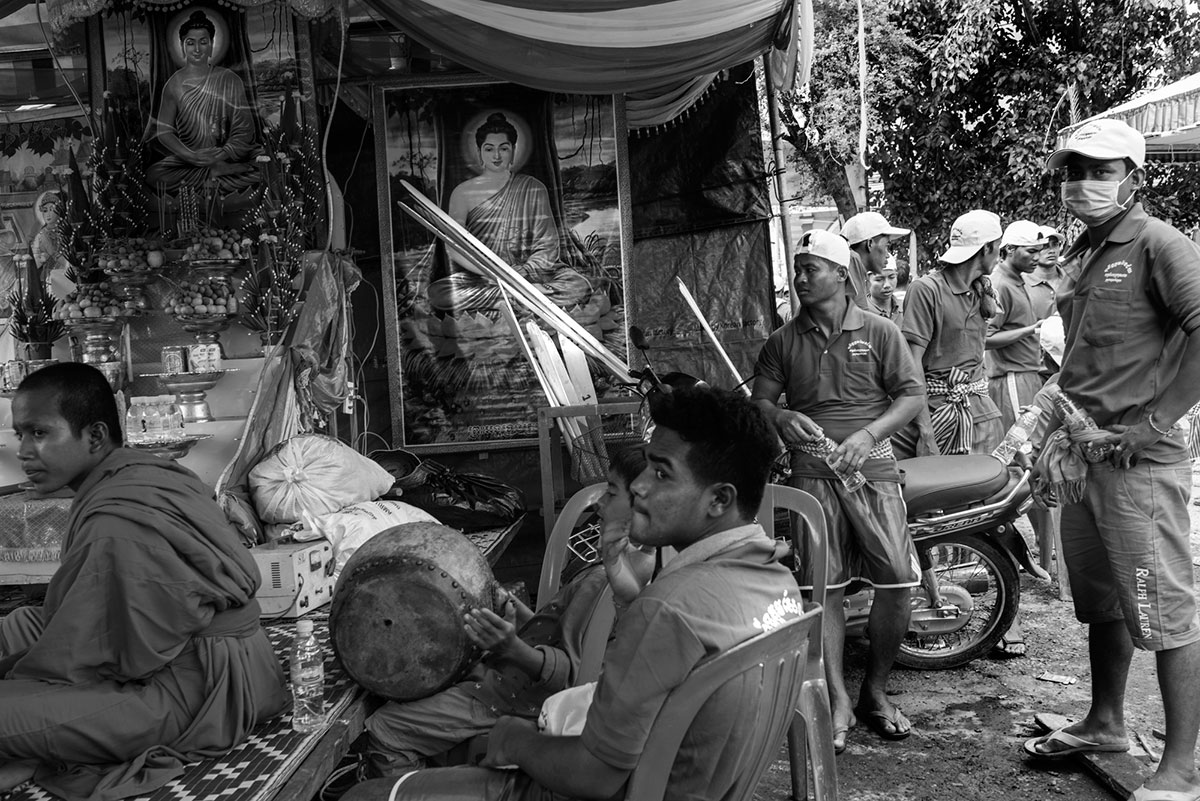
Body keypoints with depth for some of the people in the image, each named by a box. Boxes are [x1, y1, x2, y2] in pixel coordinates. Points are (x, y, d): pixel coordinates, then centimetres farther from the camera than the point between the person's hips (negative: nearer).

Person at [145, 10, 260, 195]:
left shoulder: (229, 81, 3)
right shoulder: (174, 85, 5)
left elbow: (244, 129, -1)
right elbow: (164, 132, 1)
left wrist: (222, 154, -18)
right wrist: (191, 156, -17)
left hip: (228, 157, -1)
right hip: (186, 158, 1)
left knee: (260, 171, -31)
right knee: (153, 175, -28)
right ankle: (218, 173, -17)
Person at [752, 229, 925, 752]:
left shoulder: (879, 332, 6)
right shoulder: (782, 342, 11)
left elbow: (912, 394, 3)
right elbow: (760, 401, 12)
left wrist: (867, 435, -11)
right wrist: (783, 418, -11)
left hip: (871, 469, 0)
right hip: (812, 473, 1)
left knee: (897, 582, -5)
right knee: (824, 588, -5)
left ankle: (876, 691, 14)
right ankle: (838, 700, 5)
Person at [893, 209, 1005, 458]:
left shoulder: (983, 291, 14)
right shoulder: (926, 290, -10)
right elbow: (912, 364, -16)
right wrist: (925, 432, -20)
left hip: (978, 407, 6)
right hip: (935, 407, -6)